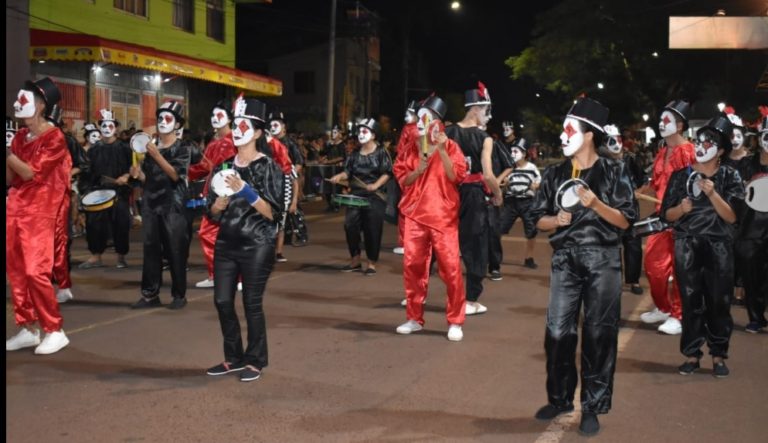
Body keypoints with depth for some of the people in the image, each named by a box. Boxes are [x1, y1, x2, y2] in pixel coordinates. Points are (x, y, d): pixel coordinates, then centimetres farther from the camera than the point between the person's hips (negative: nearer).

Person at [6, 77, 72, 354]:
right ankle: (27, 329, 13)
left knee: (35, 271, -12)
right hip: (15, 207, 7)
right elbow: (10, 178, 12)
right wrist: (8, 157, -2)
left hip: (39, 211, -7)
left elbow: (31, 173, -16)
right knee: (15, 270, 6)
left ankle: (54, 331, -3)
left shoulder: (54, 137, -8)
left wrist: (7, 151, -15)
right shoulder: (20, 137, 12)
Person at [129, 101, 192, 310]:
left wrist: (157, 155, -23)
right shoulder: (150, 146, 13)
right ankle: (150, 294, 11)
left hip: (173, 206, -5)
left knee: (175, 251, -3)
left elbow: (176, 174, -15)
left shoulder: (182, 149, -1)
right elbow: (147, 178, 17)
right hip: (151, 204, 5)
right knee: (150, 250, 5)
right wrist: (138, 173, -4)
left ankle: (179, 295, 6)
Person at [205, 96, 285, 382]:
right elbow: (212, 214, 13)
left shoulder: (268, 168, -6)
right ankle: (234, 358, 20)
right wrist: (218, 205, -10)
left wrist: (245, 190, -21)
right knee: (222, 301, 5)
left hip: (257, 245, -5)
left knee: (252, 303, -2)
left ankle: (255, 361, 12)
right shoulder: (224, 168, 10)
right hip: (226, 244, 6)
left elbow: (272, 212, -12)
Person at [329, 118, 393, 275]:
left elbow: (386, 173, -7)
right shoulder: (355, 154, 12)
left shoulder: (381, 153, -3)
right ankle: (355, 260, 15)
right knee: (350, 225, -1)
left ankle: (371, 263, 8)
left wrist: (376, 185, -21)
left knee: (372, 230, -3)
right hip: (355, 195, 5)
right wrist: (339, 176, -12)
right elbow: (348, 171, 9)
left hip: (374, 197, -5)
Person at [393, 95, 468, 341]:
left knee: (451, 268, -7)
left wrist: (442, 151, -16)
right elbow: (402, 179, 8)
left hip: (443, 216, -3)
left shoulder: (450, 146, 1)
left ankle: (455, 322, 2)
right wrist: (419, 169, -10)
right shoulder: (410, 148, 10)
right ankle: (414, 318, 16)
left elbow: (457, 177, -10)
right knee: (412, 266, 4)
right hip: (415, 215, 3)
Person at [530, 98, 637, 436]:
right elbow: (539, 219, 9)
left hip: (603, 260, -2)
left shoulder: (613, 172, -1)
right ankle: (560, 398, 20)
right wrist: (557, 220, -11)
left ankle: (592, 407, 10)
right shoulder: (555, 173, 8)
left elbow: (626, 220, -4)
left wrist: (596, 204, -17)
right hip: (565, 259, 3)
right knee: (558, 331, 1)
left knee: (599, 335, 1)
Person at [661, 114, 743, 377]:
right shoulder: (681, 175, 5)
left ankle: (718, 356, 11)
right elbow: (667, 214, 4)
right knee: (690, 302, 1)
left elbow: (732, 217, -6)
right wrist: (682, 208, -16)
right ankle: (691, 355, 9)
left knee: (719, 302, 1)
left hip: (719, 247, 0)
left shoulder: (730, 177, 3)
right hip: (687, 246, 1)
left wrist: (712, 194, -18)